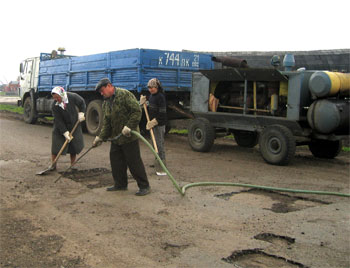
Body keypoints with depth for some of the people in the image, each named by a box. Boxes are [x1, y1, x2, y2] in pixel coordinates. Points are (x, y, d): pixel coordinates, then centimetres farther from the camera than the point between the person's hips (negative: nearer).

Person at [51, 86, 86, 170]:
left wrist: (81, 113, -8)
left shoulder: (73, 97, -19)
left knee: (74, 146, 4)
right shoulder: (54, 106, -20)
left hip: (74, 125, 1)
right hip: (60, 128, -1)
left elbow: (81, 102, 2)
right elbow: (59, 121, -20)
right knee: (56, 145, -5)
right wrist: (65, 132, -25)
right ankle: (53, 165, 8)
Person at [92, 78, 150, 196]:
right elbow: (106, 123, 15)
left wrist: (129, 127, -24)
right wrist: (101, 137, 6)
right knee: (115, 160, 12)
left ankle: (144, 186, 6)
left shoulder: (124, 94, -13)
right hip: (115, 137, 8)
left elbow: (137, 111, -19)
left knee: (134, 162, -4)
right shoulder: (106, 103, 13)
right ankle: (120, 184, 27)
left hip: (129, 137, -8)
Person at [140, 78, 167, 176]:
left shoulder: (160, 97, -15)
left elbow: (162, 113, -19)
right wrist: (143, 104, 7)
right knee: (155, 145, 16)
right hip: (153, 124, 9)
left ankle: (162, 169, -1)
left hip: (159, 124, -9)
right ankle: (158, 165, 27)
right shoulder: (151, 96, 14)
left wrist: (153, 122, -21)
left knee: (159, 145, -7)